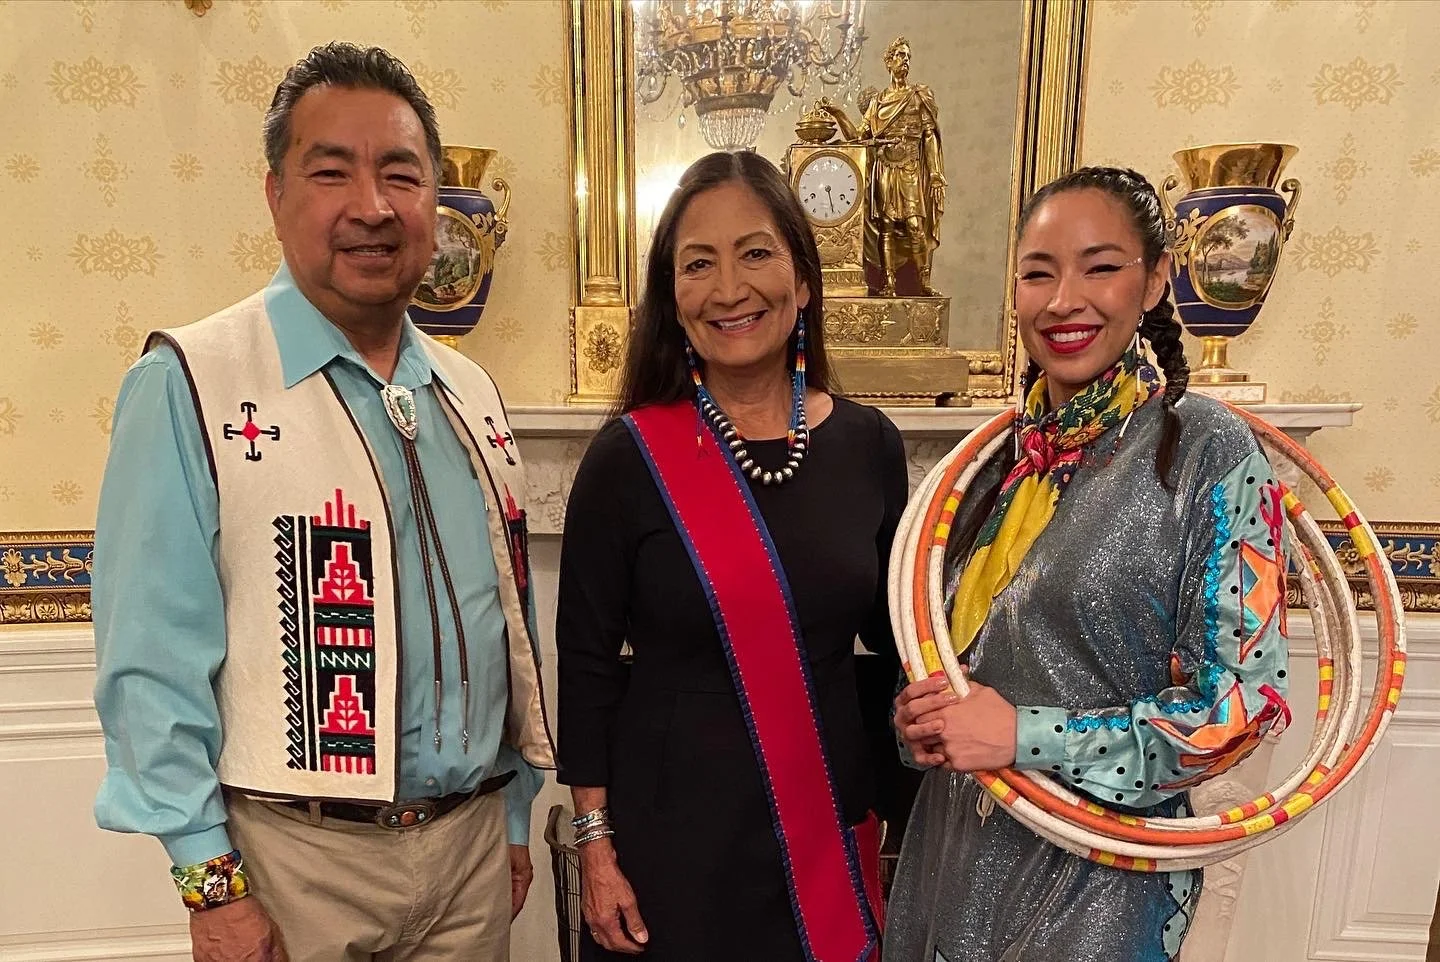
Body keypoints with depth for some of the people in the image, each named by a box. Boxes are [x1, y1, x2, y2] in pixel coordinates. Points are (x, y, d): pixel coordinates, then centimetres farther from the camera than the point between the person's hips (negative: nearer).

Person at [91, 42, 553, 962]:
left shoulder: (472, 395, 3)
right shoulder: (189, 385, -12)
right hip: (295, 855, -4)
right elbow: (152, 661, -12)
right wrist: (212, 882, -10)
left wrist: (514, 815, 11)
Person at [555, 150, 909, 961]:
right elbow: (586, 664, -7)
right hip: (672, 825, -2)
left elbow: (894, 630, 8)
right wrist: (596, 842, -6)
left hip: (828, 821, 3)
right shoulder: (630, 457, -12)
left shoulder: (868, 444, -3)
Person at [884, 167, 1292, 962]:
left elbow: (1245, 701, -15)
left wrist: (1027, 736, -20)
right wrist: (922, 715, -6)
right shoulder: (1009, 455, 2)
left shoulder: (1208, 451, -13)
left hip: (1096, 868, -5)